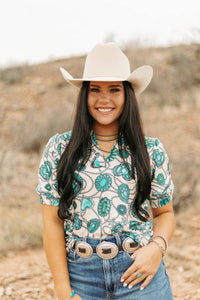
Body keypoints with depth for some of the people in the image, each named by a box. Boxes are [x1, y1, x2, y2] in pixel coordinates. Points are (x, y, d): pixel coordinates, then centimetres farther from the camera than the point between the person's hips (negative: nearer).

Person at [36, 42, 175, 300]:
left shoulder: (152, 151, 3)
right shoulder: (59, 148, 0)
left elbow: (165, 213, 11)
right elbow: (53, 222, -1)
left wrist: (157, 247, -10)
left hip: (139, 272, 1)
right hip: (81, 275, 0)